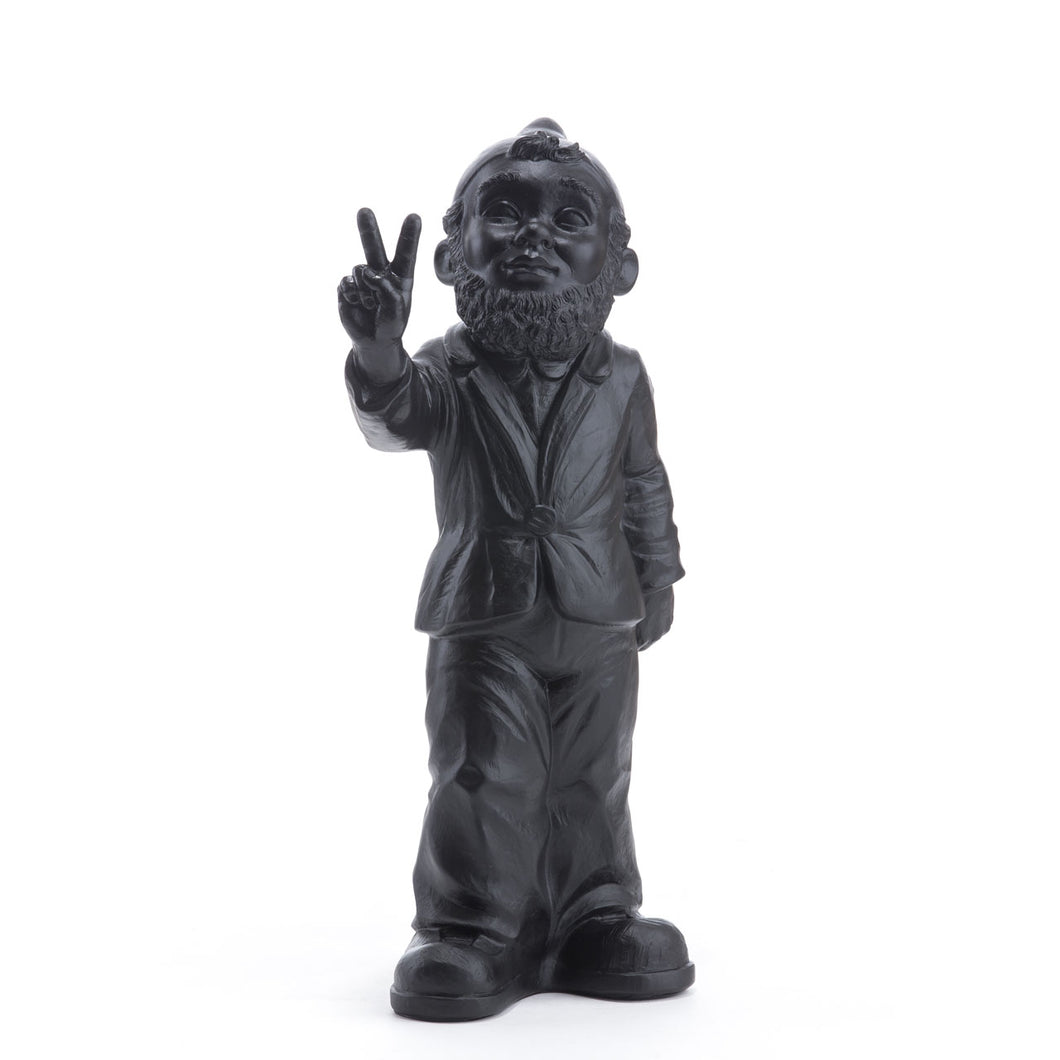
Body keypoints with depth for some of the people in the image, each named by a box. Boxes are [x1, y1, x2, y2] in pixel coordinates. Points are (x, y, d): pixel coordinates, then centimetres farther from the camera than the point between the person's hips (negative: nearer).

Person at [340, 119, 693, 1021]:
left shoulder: (621, 378, 5)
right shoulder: (453, 371, -6)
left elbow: (645, 483, 14)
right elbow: (395, 418, -27)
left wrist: (659, 574, 13)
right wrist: (379, 355, -47)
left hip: (599, 621, 3)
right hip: (483, 625, -2)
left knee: (593, 783, 12)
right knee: (482, 780, -2)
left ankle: (597, 921, 27)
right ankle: (470, 932, 12)